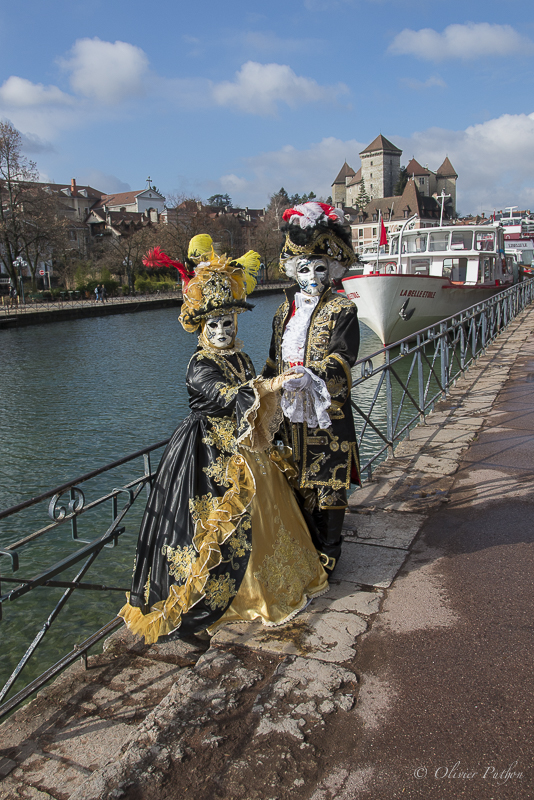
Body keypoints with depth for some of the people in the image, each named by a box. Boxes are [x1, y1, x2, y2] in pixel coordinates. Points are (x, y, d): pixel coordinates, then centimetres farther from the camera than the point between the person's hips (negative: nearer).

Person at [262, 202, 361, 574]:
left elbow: (342, 357, -17)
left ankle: (330, 550, 20)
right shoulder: (285, 311, 13)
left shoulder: (341, 310, -5)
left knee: (329, 484, 3)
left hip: (328, 413, -5)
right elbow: (275, 361, 19)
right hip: (292, 413, 6)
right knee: (300, 482, 15)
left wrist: (310, 375, -32)